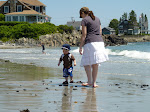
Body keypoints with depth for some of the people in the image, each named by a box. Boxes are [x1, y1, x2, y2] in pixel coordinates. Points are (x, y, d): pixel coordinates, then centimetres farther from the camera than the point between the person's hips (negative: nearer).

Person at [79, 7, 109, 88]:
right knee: (95, 64, 9)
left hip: (90, 43, -7)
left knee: (86, 63, -1)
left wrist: (80, 47, -4)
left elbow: (84, 35, -6)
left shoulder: (84, 20, -1)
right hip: (100, 42, 7)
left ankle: (90, 81, -10)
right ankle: (94, 82, 8)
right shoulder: (97, 19, 20)